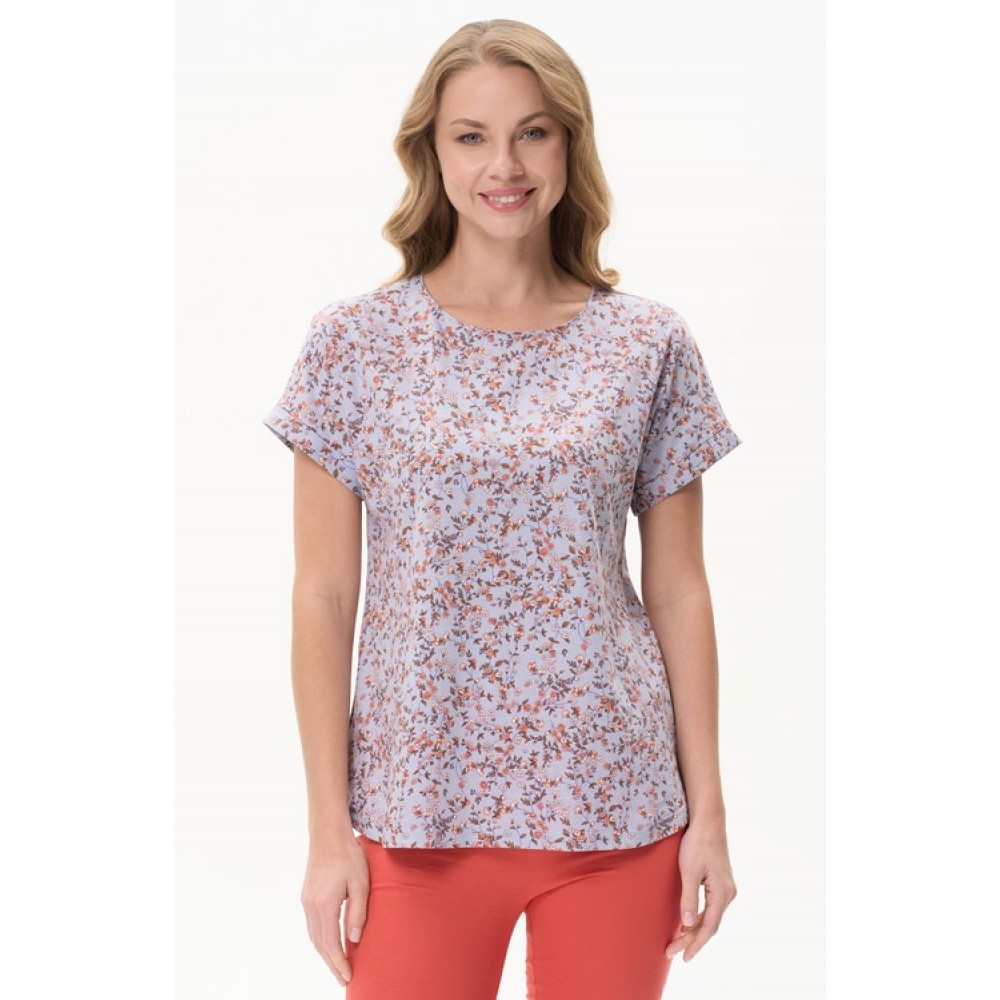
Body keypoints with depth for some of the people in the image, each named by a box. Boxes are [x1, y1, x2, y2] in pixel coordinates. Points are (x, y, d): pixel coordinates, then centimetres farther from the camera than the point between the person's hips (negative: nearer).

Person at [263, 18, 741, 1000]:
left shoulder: (650, 347, 3)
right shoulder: (354, 342, -1)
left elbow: (677, 592, 6)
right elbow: (323, 596, -1)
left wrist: (708, 809, 3)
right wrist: (328, 828, -3)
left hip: (612, 804, 1)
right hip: (419, 807, -1)